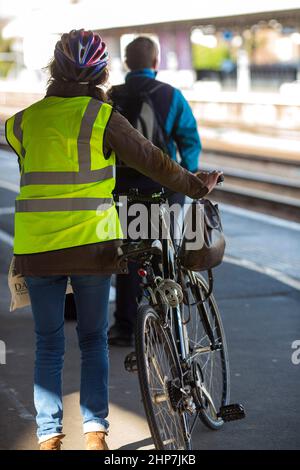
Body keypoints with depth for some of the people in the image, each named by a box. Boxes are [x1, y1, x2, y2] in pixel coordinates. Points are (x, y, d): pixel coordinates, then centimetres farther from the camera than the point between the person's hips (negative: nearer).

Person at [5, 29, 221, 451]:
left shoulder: (23, 122, 2)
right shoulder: (101, 117, -6)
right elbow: (152, 162, -1)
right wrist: (195, 186, 13)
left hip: (35, 247, 2)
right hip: (91, 242, -2)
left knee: (48, 345, 11)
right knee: (93, 339, 13)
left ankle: (49, 436, 9)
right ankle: (95, 432, 7)